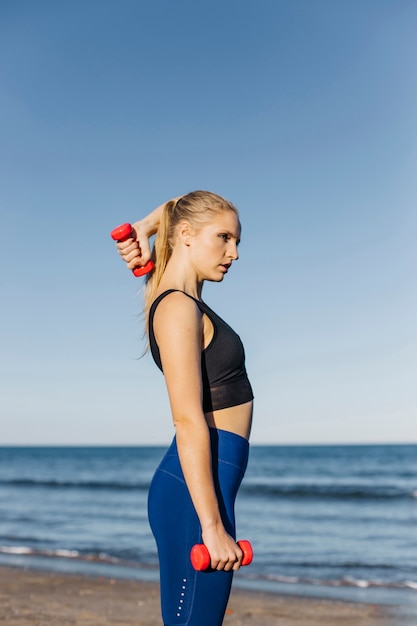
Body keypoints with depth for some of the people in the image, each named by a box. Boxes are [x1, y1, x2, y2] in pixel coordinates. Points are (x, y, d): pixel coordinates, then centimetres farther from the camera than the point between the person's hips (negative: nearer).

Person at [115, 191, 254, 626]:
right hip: (195, 491, -10)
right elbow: (189, 422, -21)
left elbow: (174, 211, 30)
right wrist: (212, 527, -22)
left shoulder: (185, 297, 13)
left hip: (202, 487, 10)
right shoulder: (178, 309, -14)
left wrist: (143, 230, 11)